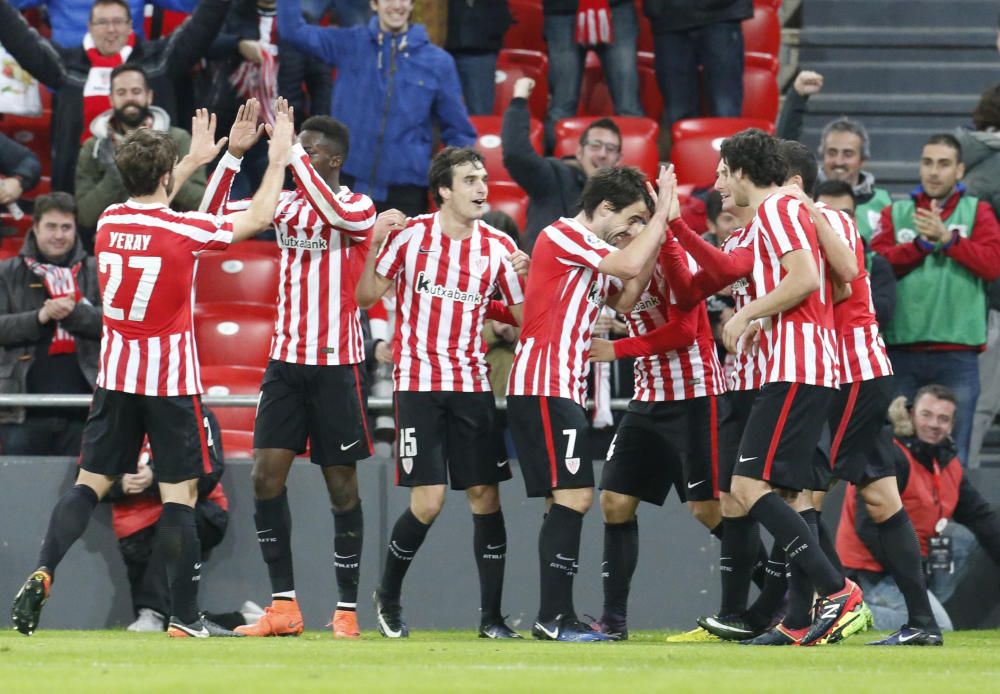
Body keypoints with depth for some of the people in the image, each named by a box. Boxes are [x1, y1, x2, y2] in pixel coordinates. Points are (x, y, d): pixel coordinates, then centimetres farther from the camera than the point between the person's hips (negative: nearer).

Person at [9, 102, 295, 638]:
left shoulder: (109, 221, 2)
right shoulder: (184, 230, -13)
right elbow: (259, 217, 1)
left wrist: (193, 160, 37)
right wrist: (278, 158, 14)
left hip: (116, 374, 5)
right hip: (170, 378, -5)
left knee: (90, 483, 7)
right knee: (179, 494, -1)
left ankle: (42, 574, -12)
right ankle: (184, 617, 0)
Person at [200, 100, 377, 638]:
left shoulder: (359, 207, -6)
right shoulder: (286, 204, 10)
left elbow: (333, 213, -29)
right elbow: (213, 216, 7)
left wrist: (292, 152, -28)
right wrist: (234, 153, -4)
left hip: (338, 363, -5)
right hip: (286, 359, 5)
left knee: (341, 484, 1)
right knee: (266, 475, -5)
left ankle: (347, 610, 7)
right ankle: (283, 606, -1)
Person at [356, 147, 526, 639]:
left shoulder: (498, 246, 3)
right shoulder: (409, 235, -3)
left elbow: (525, 316, 6)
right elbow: (366, 298, 2)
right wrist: (375, 247, -12)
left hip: (472, 385, 3)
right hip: (418, 382, -3)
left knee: (485, 495, -2)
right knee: (428, 501, -9)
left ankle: (491, 617, 5)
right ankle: (388, 595, 16)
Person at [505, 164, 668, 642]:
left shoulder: (588, 253, 21)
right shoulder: (563, 236, -9)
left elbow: (624, 299, 19)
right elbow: (630, 265, -19)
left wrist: (655, 238, 12)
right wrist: (660, 213, -9)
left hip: (560, 389, 11)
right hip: (544, 388, -11)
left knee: (567, 502, 9)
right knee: (573, 497, -14)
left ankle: (557, 618, 9)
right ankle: (553, 617, -16)